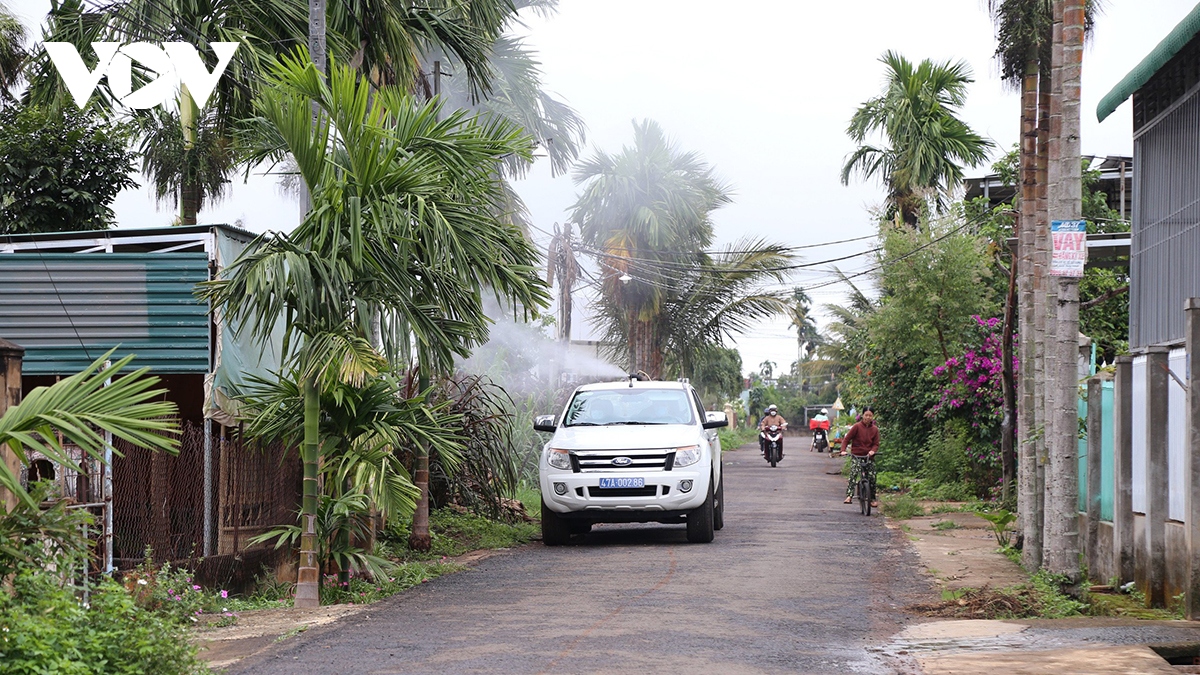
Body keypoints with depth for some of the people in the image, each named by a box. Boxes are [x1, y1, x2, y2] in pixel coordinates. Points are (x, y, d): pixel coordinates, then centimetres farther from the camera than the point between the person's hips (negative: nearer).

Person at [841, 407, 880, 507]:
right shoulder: (857, 426, -3)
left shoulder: (875, 429, 6)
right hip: (857, 456, -3)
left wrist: (873, 451, -16)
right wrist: (843, 450, -15)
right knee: (853, 474, -24)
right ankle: (849, 496, -32)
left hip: (869, 457, 3)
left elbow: (876, 444, 6)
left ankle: (873, 498, 18)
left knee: (871, 477, 0)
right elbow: (846, 439, -2)